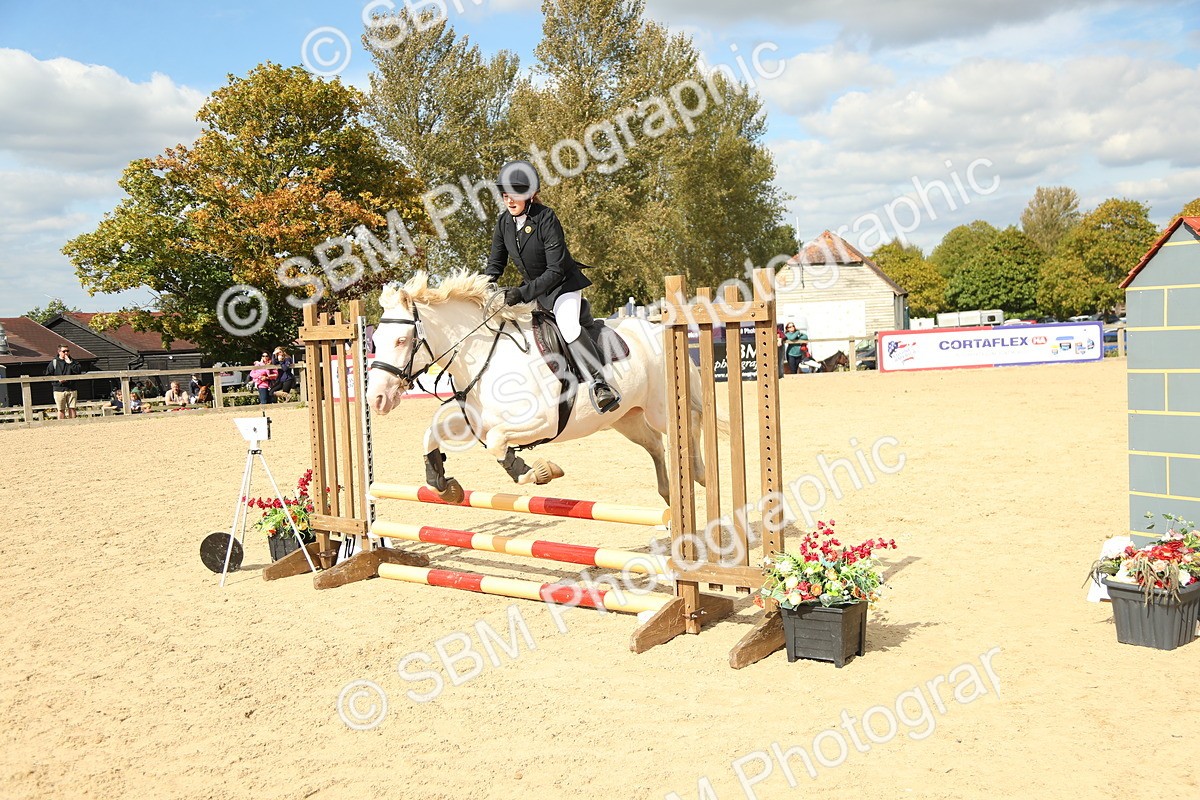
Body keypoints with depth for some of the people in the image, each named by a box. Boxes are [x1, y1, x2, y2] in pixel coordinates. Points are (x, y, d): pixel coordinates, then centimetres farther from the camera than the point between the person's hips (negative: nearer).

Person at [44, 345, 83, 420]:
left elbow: (79, 371, -8)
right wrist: (57, 379, -12)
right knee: (61, 410, 2)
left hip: (71, 389, 1)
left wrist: (70, 363, -14)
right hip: (59, 390, -1)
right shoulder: (54, 362, 2)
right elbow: (48, 375, 2)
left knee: (72, 408, 2)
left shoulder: (72, 361, 7)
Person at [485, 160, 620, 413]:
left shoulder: (546, 218, -24)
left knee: (567, 324, -32)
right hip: (532, 287, 8)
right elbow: (496, 263, 4)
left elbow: (555, 270, -27)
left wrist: (523, 293, -37)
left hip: (563, 283, -8)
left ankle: (599, 384, -33)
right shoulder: (503, 222, -5)